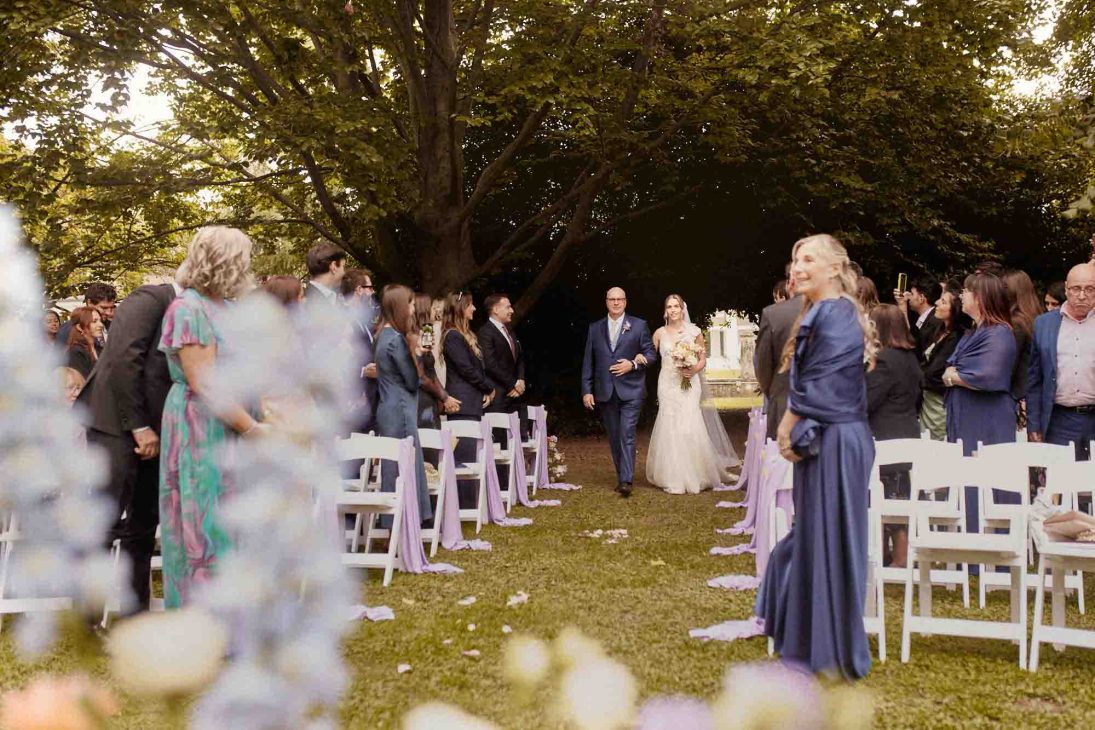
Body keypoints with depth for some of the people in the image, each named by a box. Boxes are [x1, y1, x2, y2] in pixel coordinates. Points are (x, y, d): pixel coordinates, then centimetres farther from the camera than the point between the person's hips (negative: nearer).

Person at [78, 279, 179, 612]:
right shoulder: (150, 299, -10)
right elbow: (122, 361, -18)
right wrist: (139, 427, -18)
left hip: (150, 429, 8)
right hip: (119, 425, -8)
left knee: (143, 524, 11)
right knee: (107, 520, -8)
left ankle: (136, 609, 20)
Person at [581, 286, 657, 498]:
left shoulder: (639, 326, 4)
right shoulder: (595, 328, 11)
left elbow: (652, 354, 4)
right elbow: (588, 362, 9)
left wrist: (633, 364, -14)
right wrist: (586, 390, 3)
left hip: (630, 390, -3)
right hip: (605, 392, 3)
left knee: (627, 435, -13)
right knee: (614, 438, 8)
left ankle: (626, 481, -15)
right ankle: (622, 476, 18)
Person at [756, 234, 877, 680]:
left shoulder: (833, 316, -17)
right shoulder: (823, 314, 14)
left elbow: (815, 387, -18)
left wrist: (791, 432, -6)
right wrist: (791, 433, 5)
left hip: (834, 443, -10)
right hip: (823, 442, 10)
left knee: (827, 537, -1)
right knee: (812, 532, 17)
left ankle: (834, 653, 11)